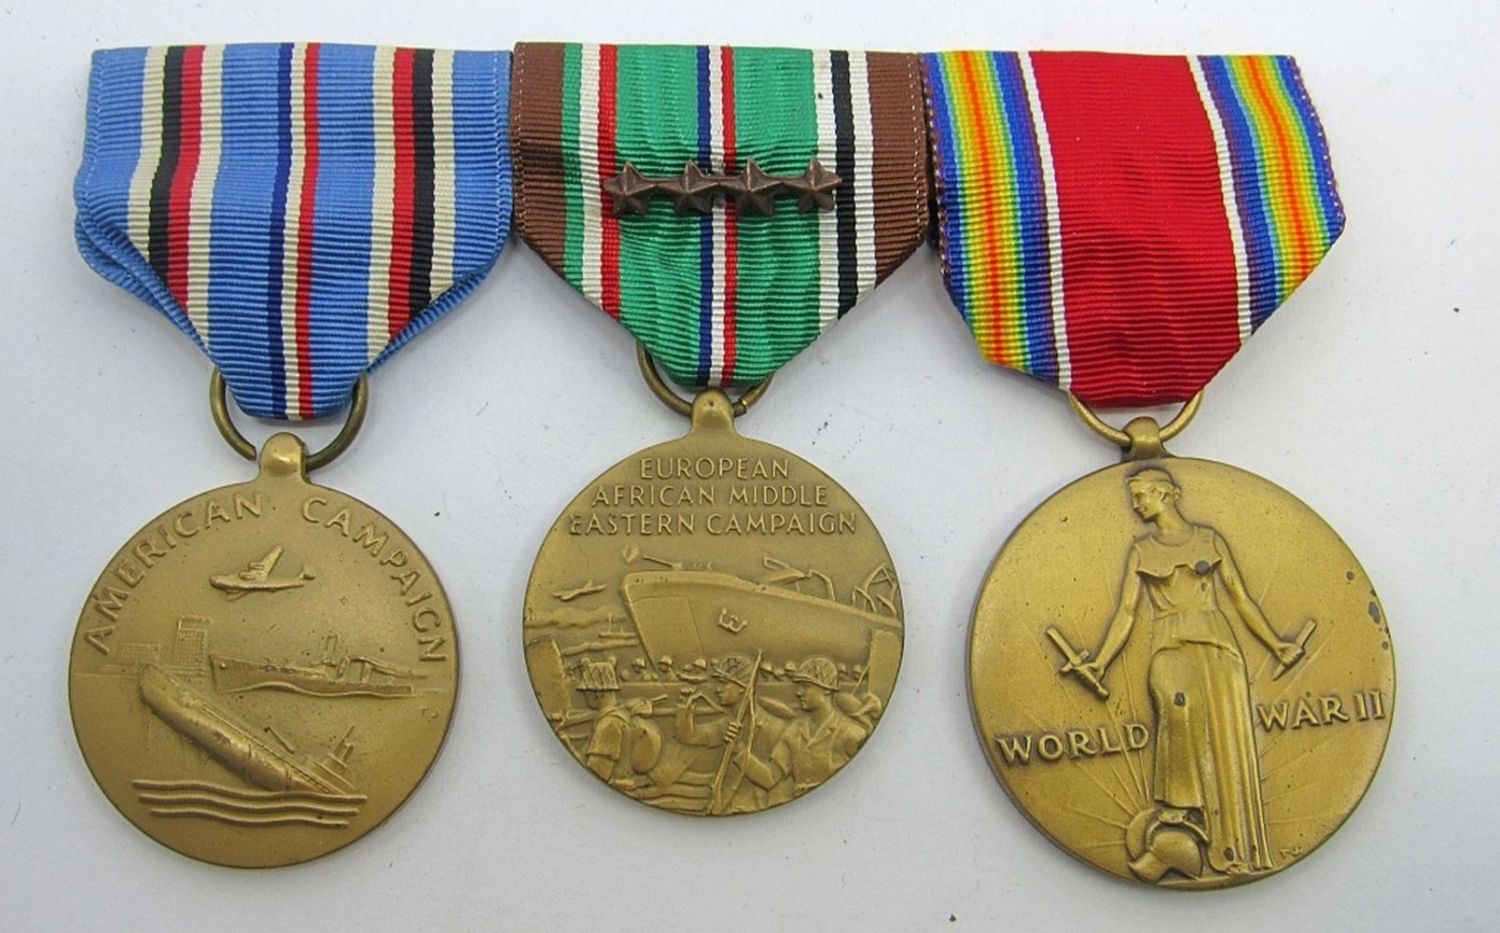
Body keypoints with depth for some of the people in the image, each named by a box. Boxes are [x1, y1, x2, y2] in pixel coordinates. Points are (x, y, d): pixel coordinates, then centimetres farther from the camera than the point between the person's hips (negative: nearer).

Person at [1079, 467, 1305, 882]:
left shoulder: (1209, 538, 14)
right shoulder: (1141, 551, 16)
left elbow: (1241, 598, 13)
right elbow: (1127, 611, 8)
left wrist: (1276, 645, 5)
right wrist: (1101, 661, -4)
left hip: (1216, 645, 0)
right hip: (1170, 647, 0)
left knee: (1225, 736, -13)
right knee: (1180, 702, -31)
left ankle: (1231, 845, -11)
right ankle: (1179, 817, -28)